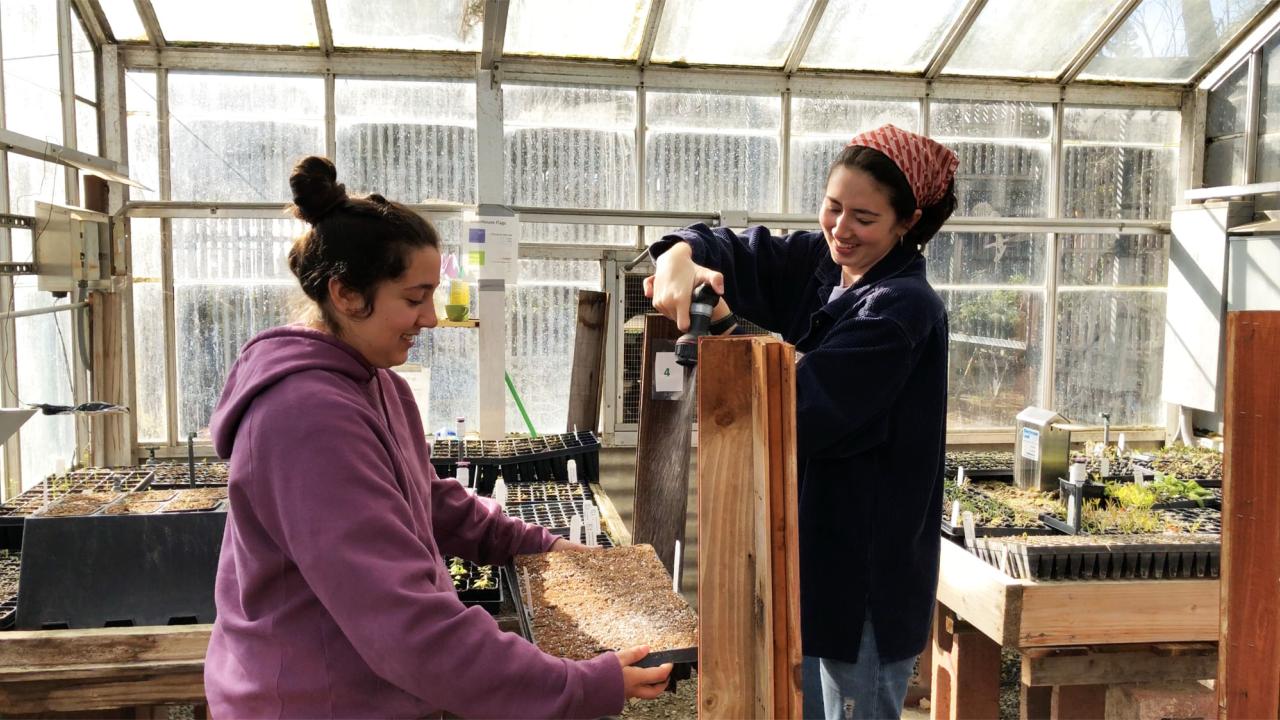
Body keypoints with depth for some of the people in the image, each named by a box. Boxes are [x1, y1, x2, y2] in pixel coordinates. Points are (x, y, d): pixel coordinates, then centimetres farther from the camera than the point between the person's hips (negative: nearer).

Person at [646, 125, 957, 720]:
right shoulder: (816, 263, 3)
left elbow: (800, 406, -25)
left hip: (866, 569, -8)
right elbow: (732, 251, -2)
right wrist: (681, 258, -25)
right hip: (806, 548, 8)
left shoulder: (904, 311, -21)